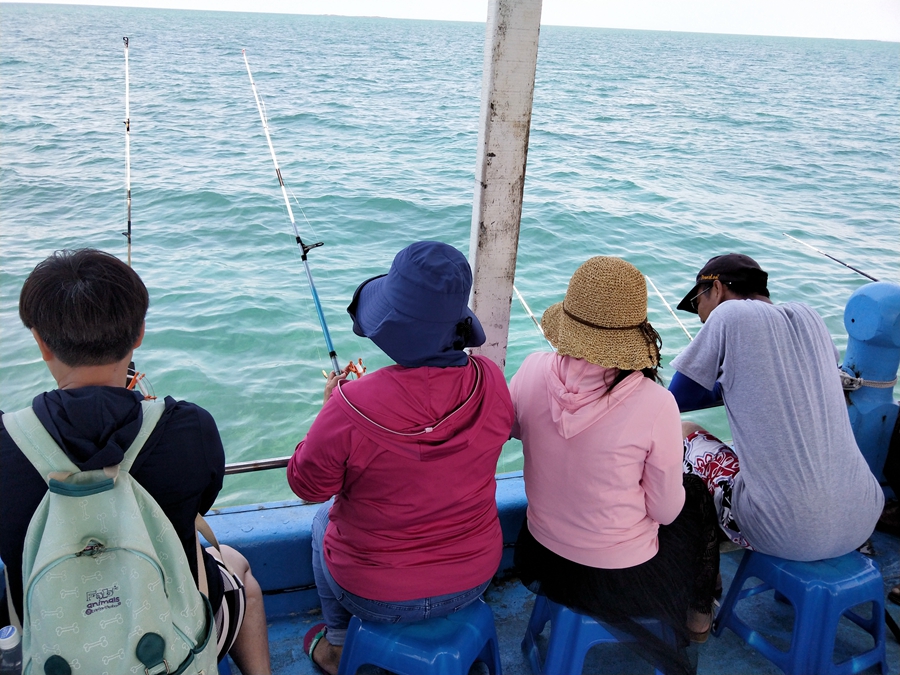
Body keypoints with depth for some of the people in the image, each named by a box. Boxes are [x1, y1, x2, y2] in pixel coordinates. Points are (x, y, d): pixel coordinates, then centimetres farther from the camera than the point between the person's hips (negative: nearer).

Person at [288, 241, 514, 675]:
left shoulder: (352, 407, -32)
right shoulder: (491, 383, -19)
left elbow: (306, 485, -14)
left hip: (379, 596, -3)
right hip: (474, 579, 3)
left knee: (324, 521, 29)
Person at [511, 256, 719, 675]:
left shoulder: (534, 370, -16)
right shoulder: (655, 404, -26)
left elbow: (510, 428, 6)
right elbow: (665, 510, -13)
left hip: (539, 562, 4)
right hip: (623, 582, -4)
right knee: (695, 494, 25)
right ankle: (697, 615, 48)